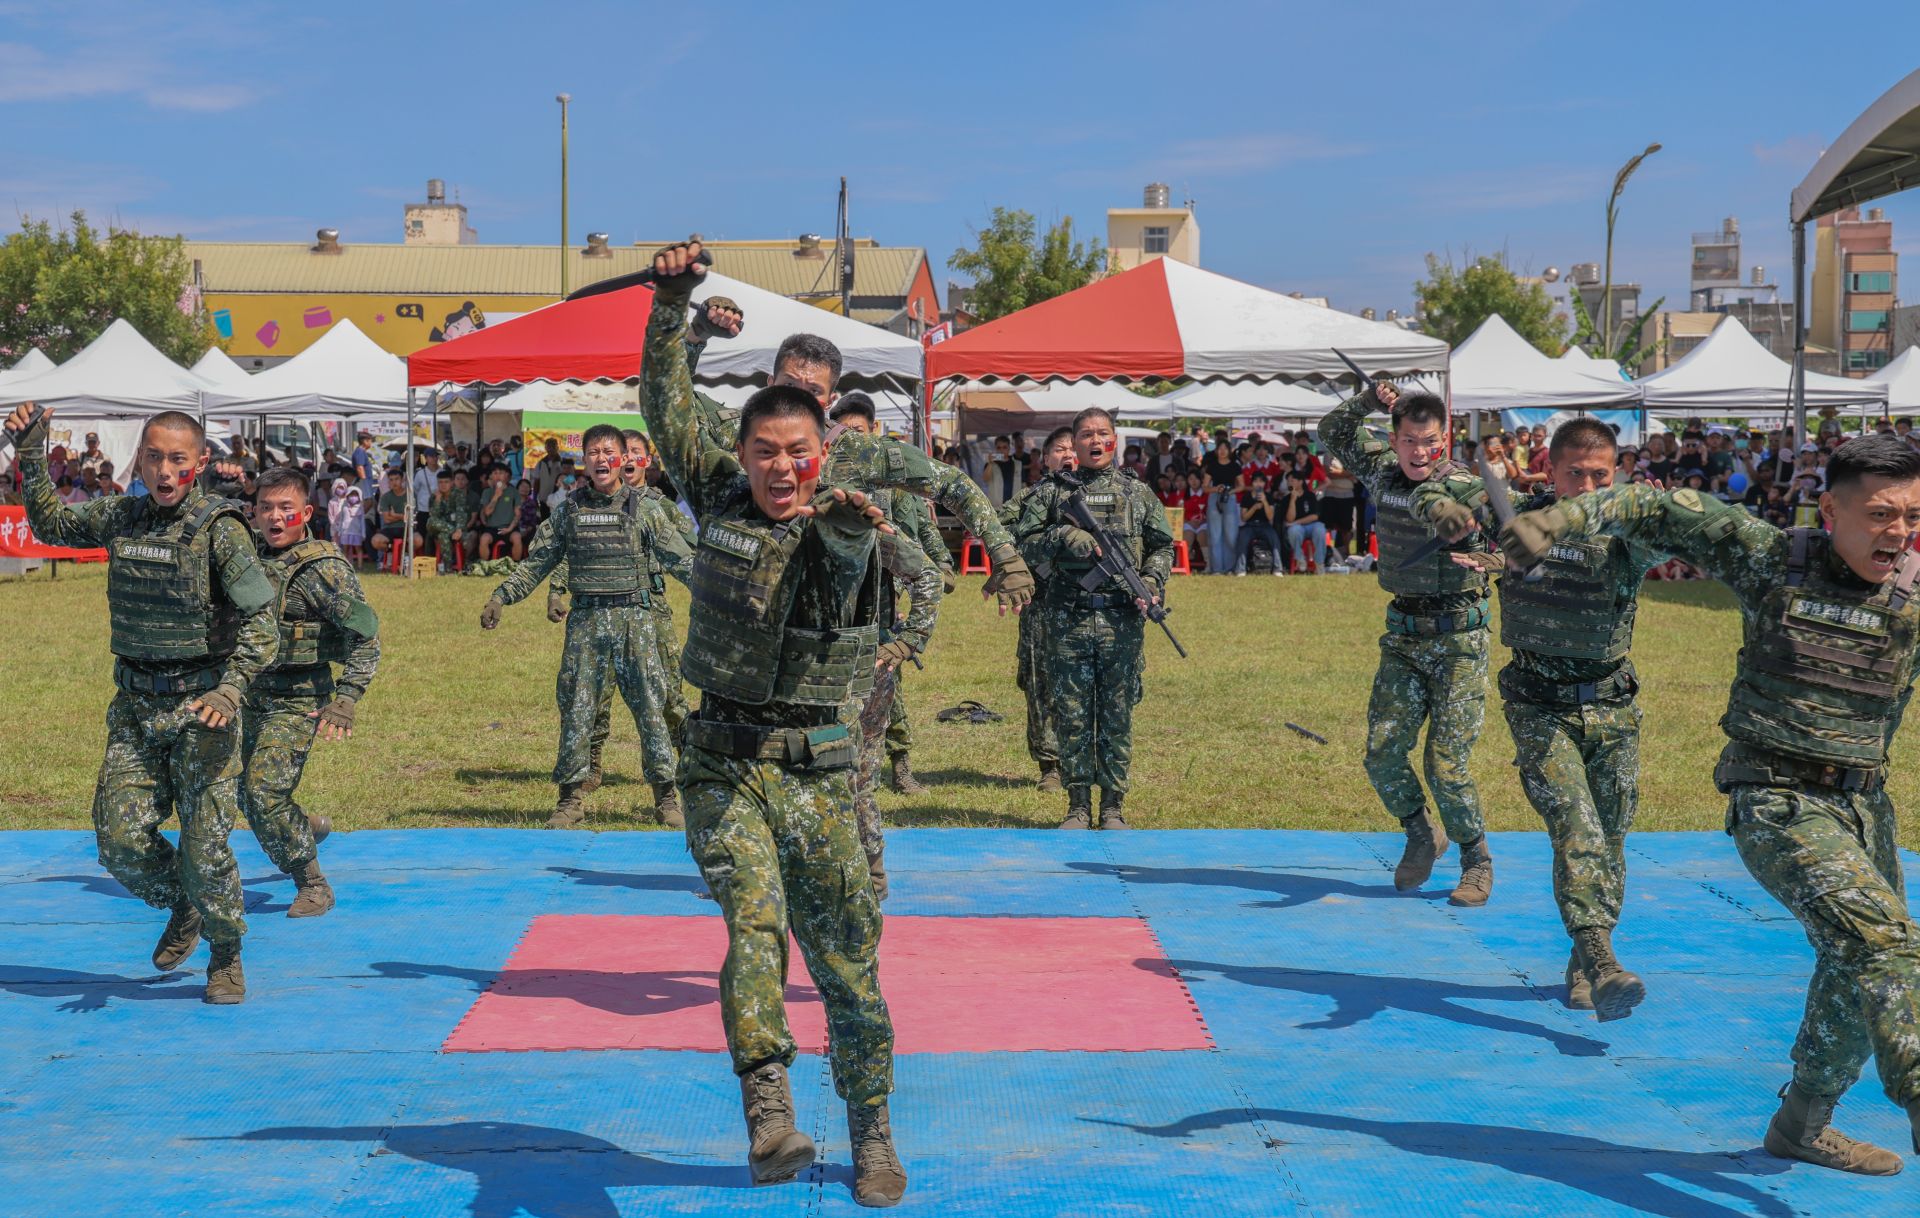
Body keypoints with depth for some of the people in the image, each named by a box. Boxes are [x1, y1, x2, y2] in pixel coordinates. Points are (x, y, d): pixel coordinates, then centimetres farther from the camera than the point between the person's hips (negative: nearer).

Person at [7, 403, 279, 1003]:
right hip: (135, 705, 5)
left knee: (204, 845, -5)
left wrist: (231, 690, -27)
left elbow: (260, 621, -13)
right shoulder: (120, 517, 6)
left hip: (199, 704, -5)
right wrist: (32, 457, 12)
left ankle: (226, 958, 18)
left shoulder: (219, 528, -10)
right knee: (120, 840, 0)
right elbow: (49, 526, 24)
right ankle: (182, 908, 30)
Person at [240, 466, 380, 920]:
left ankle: (313, 885, 1)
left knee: (264, 792, -15)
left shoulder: (324, 569, -13)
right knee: (245, 795, 12)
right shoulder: (253, 561, 6)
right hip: (252, 695, 7)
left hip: (298, 700, -7)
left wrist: (345, 701, -22)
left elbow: (366, 635, -17)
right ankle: (306, 831, 41)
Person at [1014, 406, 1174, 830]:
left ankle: (1113, 807, 12)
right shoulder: (1051, 490, 6)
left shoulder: (1138, 492, 10)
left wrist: (1151, 583, -3)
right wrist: (1063, 538, -13)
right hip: (1068, 621, -1)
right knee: (1072, 717, 2)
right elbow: (1022, 543, 2)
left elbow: (1163, 546, 14)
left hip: (1123, 622, 1)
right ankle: (1078, 807, 10)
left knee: (1117, 718, 4)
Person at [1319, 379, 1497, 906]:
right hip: (1403, 633, 5)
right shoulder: (1382, 470, 3)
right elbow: (1332, 432, 15)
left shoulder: (1463, 485, -13)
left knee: (1446, 763, -7)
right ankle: (1421, 835, 26)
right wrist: (1370, 400, 0)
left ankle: (1476, 861, 13)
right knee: (1382, 753, 0)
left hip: (1458, 635, -5)